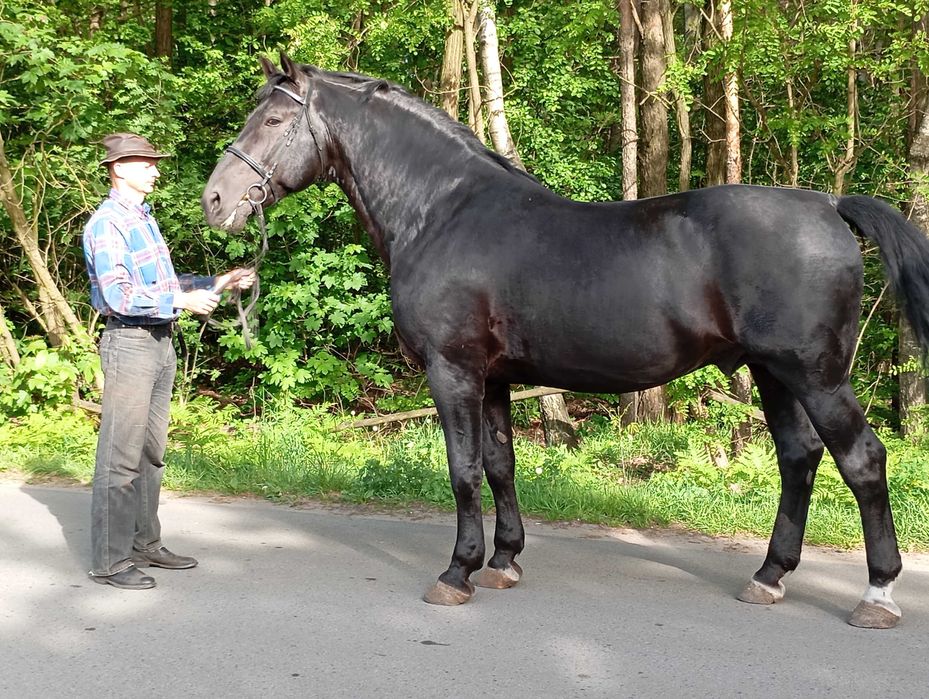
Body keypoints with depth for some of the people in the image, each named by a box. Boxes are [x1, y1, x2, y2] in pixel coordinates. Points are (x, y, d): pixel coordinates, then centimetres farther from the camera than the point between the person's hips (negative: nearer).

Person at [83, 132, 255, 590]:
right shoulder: (107, 224, -11)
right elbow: (118, 295, -20)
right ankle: (110, 561, -3)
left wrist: (217, 283, 13)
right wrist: (183, 300, -23)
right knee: (121, 455, -7)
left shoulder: (144, 219, 17)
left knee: (151, 452, 14)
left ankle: (145, 544, 23)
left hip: (161, 343, 9)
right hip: (130, 343, -9)